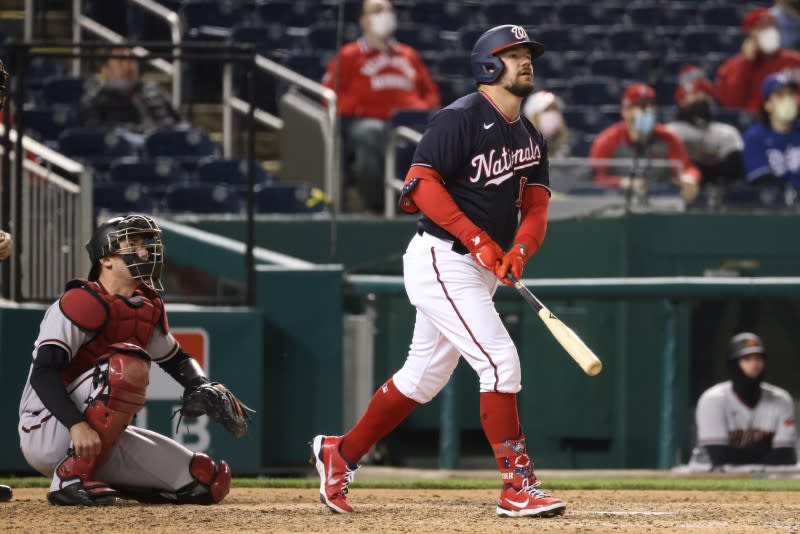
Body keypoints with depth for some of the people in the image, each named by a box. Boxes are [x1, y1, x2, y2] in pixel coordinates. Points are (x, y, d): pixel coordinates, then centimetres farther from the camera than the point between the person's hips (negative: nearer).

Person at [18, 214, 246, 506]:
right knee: (127, 364, -32)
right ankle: (70, 479, -26)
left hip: (102, 441, 8)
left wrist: (203, 388, 2)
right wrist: (78, 425, -39)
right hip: (45, 435, -8)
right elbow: (43, 373, -25)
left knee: (211, 481, -1)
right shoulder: (83, 303, -16)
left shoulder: (149, 308, 9)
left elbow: (176, 359, 24)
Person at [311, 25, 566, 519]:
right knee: (501, 362, -15)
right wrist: (478, 240, -25)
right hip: (442, 261, -9)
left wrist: (519, 250, -15)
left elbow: (536, 206, 7)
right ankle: (519, 489, -13)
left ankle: (340, 454, 30)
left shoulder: (531, 138, 13)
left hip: (479, 270, 9)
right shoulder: (460, 119, -12)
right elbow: (421, 182, -20)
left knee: (423, 378, 15)